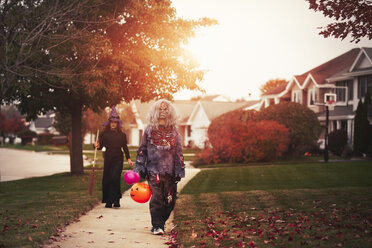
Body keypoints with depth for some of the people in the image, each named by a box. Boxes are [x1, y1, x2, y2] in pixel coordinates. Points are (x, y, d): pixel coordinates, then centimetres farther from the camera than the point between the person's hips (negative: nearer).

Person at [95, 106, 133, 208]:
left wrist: (128, 158, 4)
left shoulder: (122, 135, 6)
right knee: (107, 180, 3)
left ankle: (116, 200, -10)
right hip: (108, 159, 1)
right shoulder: (104, 134, 3)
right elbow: (101, 146, 1)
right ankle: (108, 201, 12)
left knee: (115, 178, -12)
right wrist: (97, 146, -22)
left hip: (118, 159, -1)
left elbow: (125, 147, 10)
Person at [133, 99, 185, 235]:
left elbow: (178, 152, 11)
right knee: (156, 198, -7)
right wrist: (140, 169, 3)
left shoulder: (174, 131, 11)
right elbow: (142, 149, 9)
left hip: (170, 171, 2)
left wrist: (179, 170, 6)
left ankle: (161, 222, 19)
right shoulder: (150, 129, 8)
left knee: (169, 200, 2)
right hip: (154, 170, -2)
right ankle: (157, 226, 0)